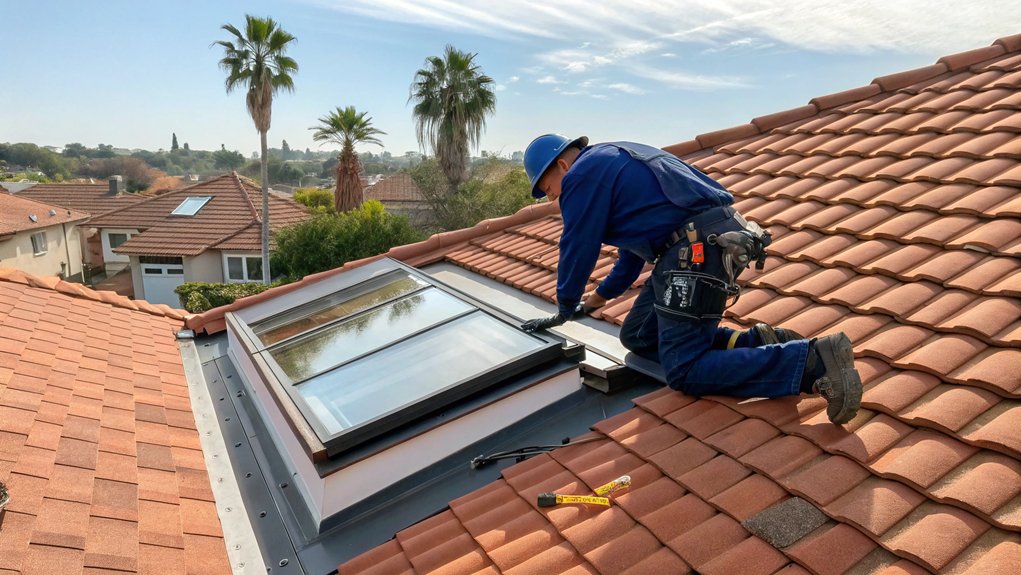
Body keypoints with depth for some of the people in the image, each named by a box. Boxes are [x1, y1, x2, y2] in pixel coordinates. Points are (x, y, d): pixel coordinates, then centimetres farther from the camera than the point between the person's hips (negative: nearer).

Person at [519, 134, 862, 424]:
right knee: (637, 337, 17)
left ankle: (816, 360, -19)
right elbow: (633, 243, 36)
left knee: (684, 372, -10)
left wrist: (566, 309, 18)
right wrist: (598, 298, 43)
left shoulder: (583, 174, -1)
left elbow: (578, 249, 1)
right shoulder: (610, 160, 29)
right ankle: (755, 343, 6)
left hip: (701, 246, -10)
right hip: (717, 241, 10)